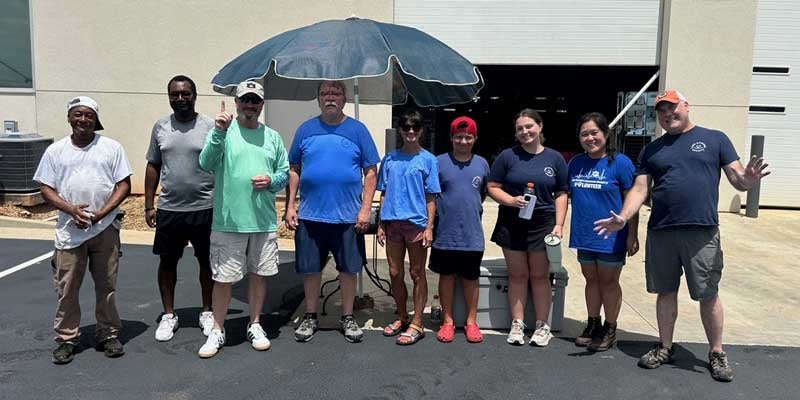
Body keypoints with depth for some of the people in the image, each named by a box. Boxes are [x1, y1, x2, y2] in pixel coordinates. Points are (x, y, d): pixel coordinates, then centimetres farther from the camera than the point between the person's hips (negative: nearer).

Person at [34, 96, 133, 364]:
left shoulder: (111, 147, 2)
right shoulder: (55, 150, 6)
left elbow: (124, 185, -1)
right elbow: (46, 189, 4)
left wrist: (102, 213, -13)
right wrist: (72, 209, -14)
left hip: (105, 229, -1)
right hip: (69, 230, 1)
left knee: (107, 286, 7)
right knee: (66, 288, 5)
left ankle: (108, 334, 21)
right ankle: (66, 339, 19)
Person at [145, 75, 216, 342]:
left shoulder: (210, 126, -4)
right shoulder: (161, 127, 5)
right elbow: (153, 167, 9)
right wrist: (149, 205, 5)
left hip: (205, 209, -2)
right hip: (169, 209, 3)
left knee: (207, 261, 9)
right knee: (167, 262, 11)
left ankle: (207, 312, 25)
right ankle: (168, 315, 26)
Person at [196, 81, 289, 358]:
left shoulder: (272, 137, 9)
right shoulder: (223, 130, -2)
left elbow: (285, 172, 13)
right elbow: (206, 164, -15)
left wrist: (272, 181, -9)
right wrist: (219, 132, -28)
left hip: (264, 221, 3)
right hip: (228, 221, -3)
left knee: (258, 274, 13)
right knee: (223, 278, 5)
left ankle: (255, 326, 29)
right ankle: (217, 331, 22)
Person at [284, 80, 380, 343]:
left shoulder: (357, 130, 1)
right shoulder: (306, 130, 6)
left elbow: (371, 173, 0)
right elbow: (294, 171, 8)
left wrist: (366, 209, -8)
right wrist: (290, 206, 2)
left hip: (348, 216, -1)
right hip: (309, 215, 1)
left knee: (348, 269, 8)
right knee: (310, 269, 10)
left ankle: (347, 318, 25)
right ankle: (310, 317, 28)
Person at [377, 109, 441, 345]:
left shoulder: (428, 160, 0)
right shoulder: (390, 159, 9)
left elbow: (431, 198, -2)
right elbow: (384, 194, 11)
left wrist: (429, 227, -9)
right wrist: (381, 224, 7)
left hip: (416, 223, -3)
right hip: (392, 222, 4)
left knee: (417, 274, 5)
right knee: (395, 273, 11)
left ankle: (417, 324, 13)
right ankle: (402, 317, 29)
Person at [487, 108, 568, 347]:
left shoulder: (554, 158, 4)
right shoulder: (507, 156, 1)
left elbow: (561, 194, 5)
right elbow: (493, 187, 3)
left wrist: (559, 225, -5)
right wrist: (511, 200, -16)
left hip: (543, 224, 0)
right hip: (511, 224, 0)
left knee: (540, 276, 7)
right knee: (517, 275, 8)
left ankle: (542, 325, 18)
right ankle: (517, 324, 18)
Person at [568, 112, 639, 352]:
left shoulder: (620, 163, -10)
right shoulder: (575, 163, 5)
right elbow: (567, 195, 13)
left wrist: (633, 235, -10)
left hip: (611, 237, -4)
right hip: (584, 236, 5)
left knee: (608, 282, 8)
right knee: (591, 280, 16)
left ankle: (610, 330, 22)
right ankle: (593, 324, 31)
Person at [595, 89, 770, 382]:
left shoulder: (715, 139, 6)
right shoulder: (651, 150, 13)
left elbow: (737, 179, 1)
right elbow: (640, 189, 6)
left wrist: (747, 180, -24)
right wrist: (623, 218, -10)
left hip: (702, 232, -2)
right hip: (660, 233, 3)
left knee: (708, 294, 4)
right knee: (666, 292, 11)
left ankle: (717, 353, 21)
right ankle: (665, 347, 26)